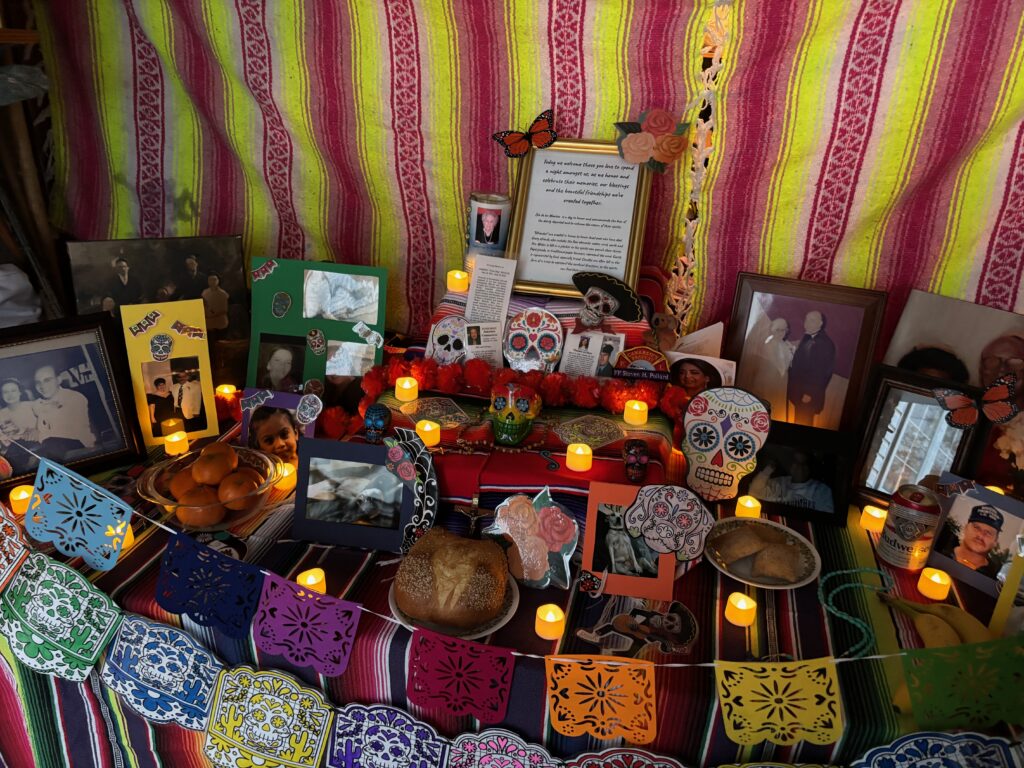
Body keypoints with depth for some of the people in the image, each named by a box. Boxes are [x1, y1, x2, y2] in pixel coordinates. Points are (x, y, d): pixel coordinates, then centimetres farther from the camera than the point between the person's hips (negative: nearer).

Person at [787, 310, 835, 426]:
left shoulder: (826, 344, -13)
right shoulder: (806, 339, 9)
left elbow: (824, 371, -16)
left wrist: (810, 393, -16)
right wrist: (791, 386, 7)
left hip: (809, 394, -7)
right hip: (797, 391, 7)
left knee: (804, 423, 1)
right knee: (798, 422, 14)